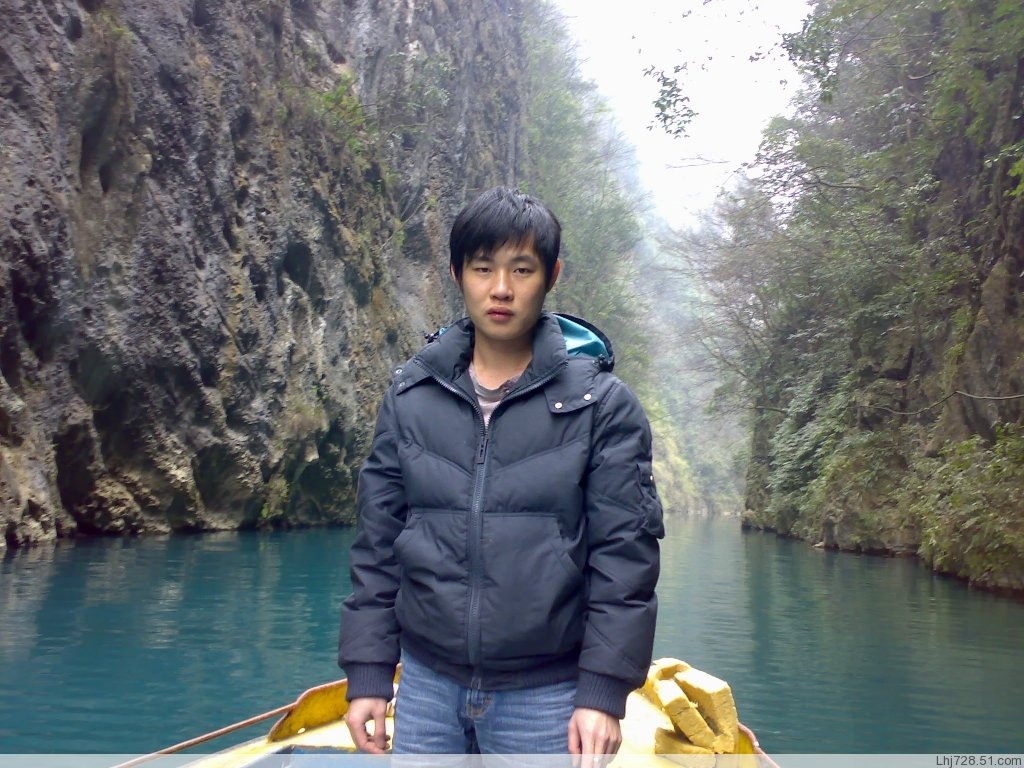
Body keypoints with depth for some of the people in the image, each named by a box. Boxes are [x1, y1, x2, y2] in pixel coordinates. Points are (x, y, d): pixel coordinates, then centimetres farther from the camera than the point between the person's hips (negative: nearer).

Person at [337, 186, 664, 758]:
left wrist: (603, 691, -11)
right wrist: (368, 673, 3)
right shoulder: (411, 396, 2)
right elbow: (378, 544, 5)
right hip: (427, 684, 3)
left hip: (545, 695, -2)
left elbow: (625, 557, -7)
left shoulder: (601, 403, -6)